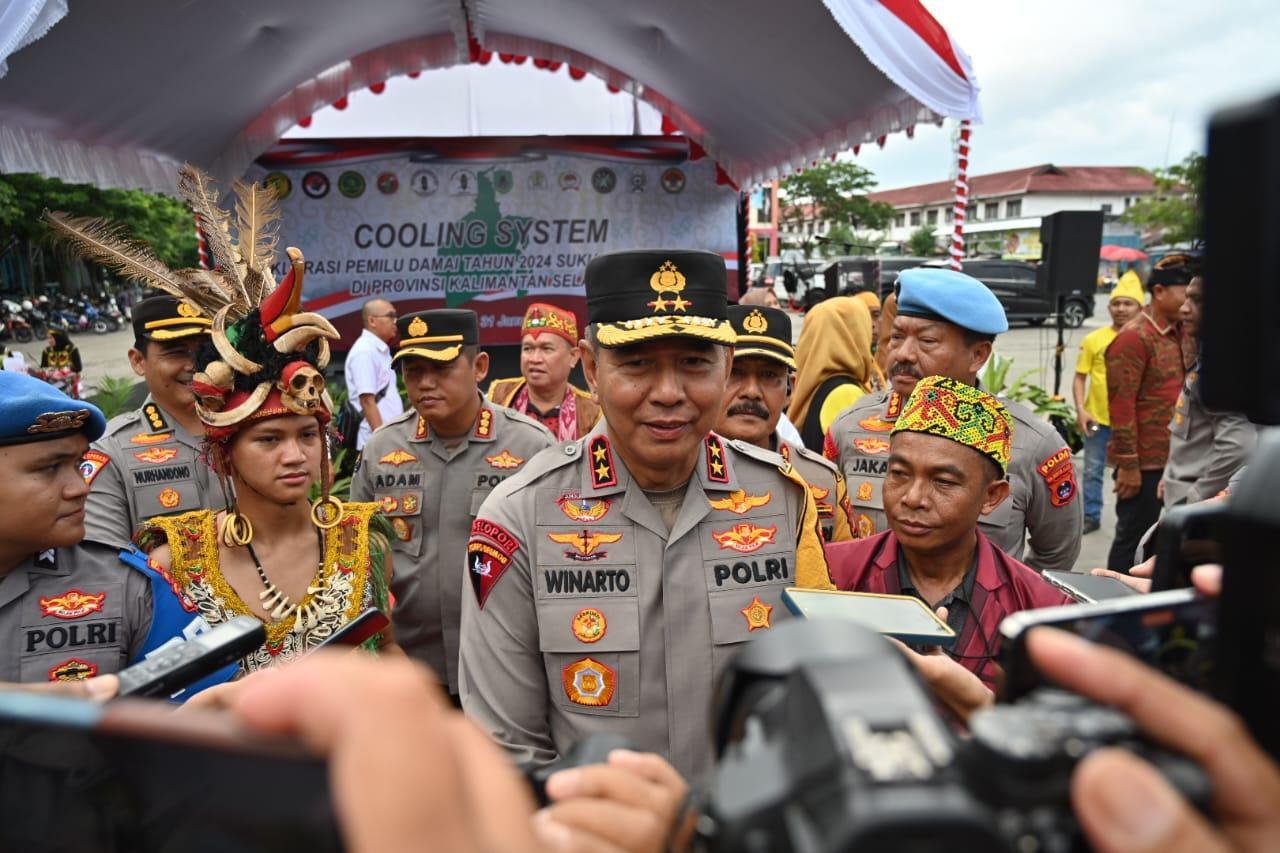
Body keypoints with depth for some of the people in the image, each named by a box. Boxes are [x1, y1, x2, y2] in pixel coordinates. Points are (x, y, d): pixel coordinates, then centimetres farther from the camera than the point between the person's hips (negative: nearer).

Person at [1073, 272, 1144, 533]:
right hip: (1097, 417, 1)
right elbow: (1080, 378, 3)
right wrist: (1081, 410, -9)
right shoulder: (1094, 339, 0)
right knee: (1093, 470, 10)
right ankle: (1091, 516, 24)